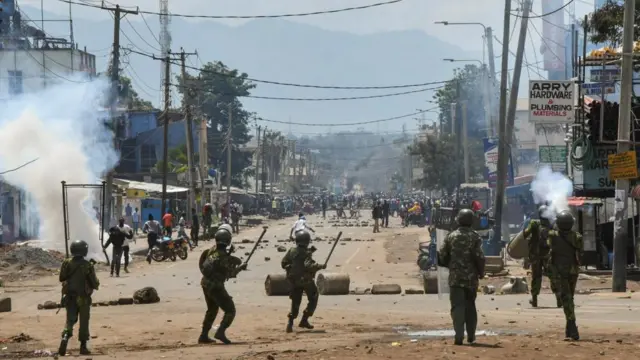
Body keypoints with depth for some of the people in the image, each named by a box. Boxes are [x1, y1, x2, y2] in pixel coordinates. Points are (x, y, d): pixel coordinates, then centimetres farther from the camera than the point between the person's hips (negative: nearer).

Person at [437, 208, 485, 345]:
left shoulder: (451, 236, -1)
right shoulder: (475, 237, -4)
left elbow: (442, 256, 2)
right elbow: (479, 257, -10)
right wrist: (481, 272, 5)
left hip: (455, 277, -1)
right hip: (471, 277, 1)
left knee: (457, 306, -4)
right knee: (470, 306, 16)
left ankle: (459, 336, -17)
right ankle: (471, 335, 20)